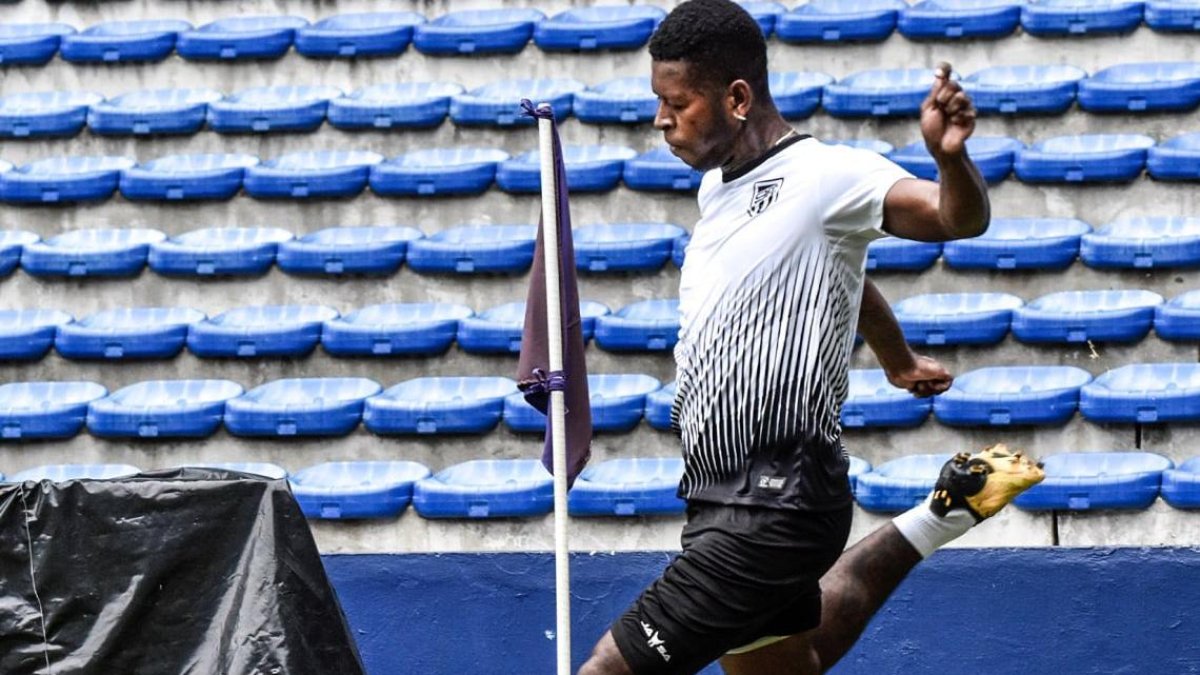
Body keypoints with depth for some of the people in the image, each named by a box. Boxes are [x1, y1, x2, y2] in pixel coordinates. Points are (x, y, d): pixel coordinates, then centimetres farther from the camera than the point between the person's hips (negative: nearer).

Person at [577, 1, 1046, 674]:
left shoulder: (820, 174, -12)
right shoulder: (718, 186, 14)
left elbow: (958, 218, -25)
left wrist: (950, 155, -47)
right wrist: (899, 361, 44)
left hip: (776, 508, -10)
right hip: (723, 496, 10)